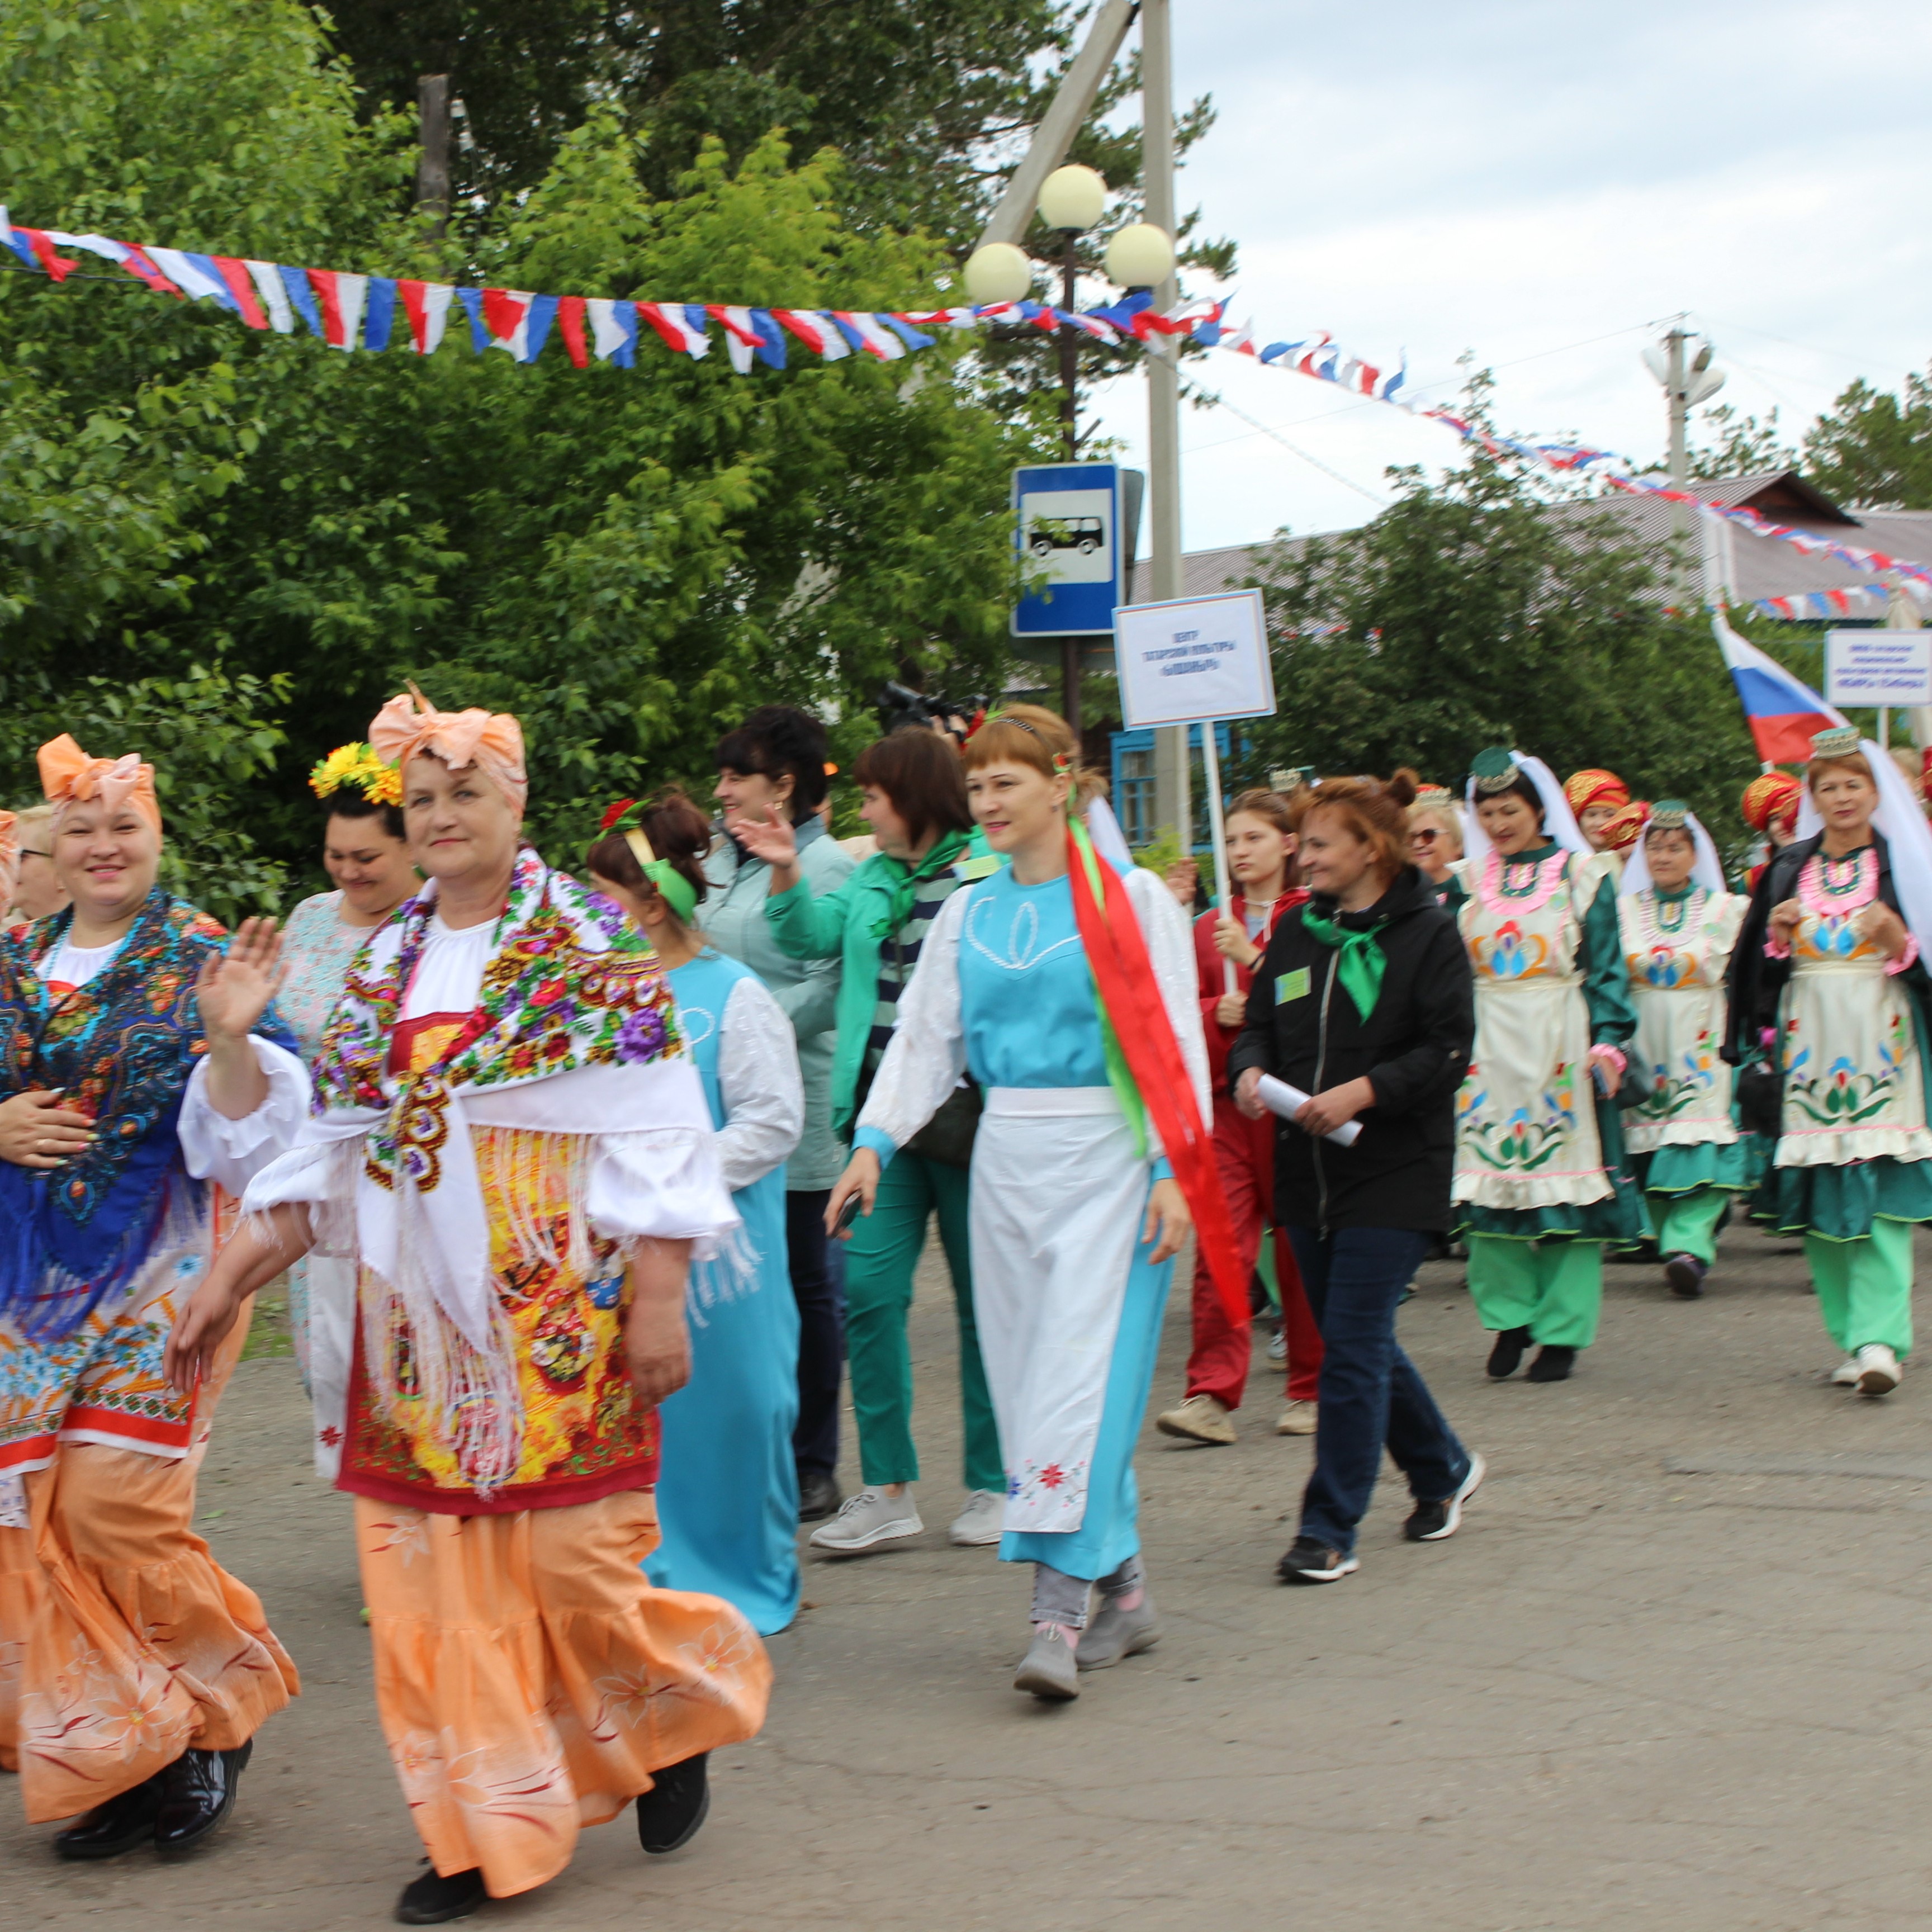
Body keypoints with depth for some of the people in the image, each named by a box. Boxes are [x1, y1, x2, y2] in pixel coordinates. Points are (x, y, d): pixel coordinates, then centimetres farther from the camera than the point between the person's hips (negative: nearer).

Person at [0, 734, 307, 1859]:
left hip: (159, 1275, -5)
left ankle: (218, 1709, 10)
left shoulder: (205, 964, -2)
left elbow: (240, 1132, -11)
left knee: (113, 1502, -13)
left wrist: (229, 1039, -27)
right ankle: (105, 1753, 15)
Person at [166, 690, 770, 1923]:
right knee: (432, 1567, 3)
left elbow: (657, 1141, -8)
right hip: (419, 1314, 5)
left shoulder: (591, 947, -4)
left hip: (559, 1311, -5)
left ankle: (676, 1723, 25)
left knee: (571, 1558, -5)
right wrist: (233, 1276, 8)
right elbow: (331, 1148, 14)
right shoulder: (390, 966, 13)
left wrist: (658, 1301, -14)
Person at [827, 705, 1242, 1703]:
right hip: (1007, 1160, 6)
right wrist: (874, 1143, -2)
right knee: (1025, 1378, 4)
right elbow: (923, 1041, 12)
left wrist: (1173, 1172, -11)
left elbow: (1176, 1044, -4)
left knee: (1083, 1376, -13)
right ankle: (1124, 1591, 16)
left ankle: (1058, 1614, -16)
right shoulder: (966, 917, 13)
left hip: (1106, 1159, -5)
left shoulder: (1131, 900, -2)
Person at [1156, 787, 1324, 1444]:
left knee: (1301, 1251, 5)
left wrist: (1252, 957, -15)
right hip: (1225, 1101, 3)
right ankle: (1212, 1396, -9)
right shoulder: (1210, 928, 15)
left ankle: (1310, 1390, 16)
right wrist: (1219, 1013, -6)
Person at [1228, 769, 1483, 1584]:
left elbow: (1449, 1051, -11)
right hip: (1308, 1171, 7)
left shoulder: (1427, 934, -6)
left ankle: (1330, 1530, -6)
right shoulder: (1295, 931, 12)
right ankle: (1443, 1470, 37)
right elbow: (1260, 1024, 14)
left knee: (1352, 1347, -10)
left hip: (1394, 1172, -6)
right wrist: (1250, 1071, -8)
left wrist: (1364, 1091, -22)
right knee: (1360, 1341, 15)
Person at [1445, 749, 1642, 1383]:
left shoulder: (1583, 876, 3)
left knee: (1565, 1179, -3)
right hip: (1488, 1048, 3)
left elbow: (1607, 967, 0)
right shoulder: (1469, 882, 12)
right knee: (1490, 1178, -1)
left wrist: (1606, 1042, -10)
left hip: (1559, 1045, -3)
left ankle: (1562, 1330, 3)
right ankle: (1510, 1315, 11)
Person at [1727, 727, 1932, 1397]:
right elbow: (1761, 966, 16)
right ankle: (1852, 1336, 10)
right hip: (1808, 1046, 3)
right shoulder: (1788, 870, 13)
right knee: (1820, 1197, 0)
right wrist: (1777, 933, -3)